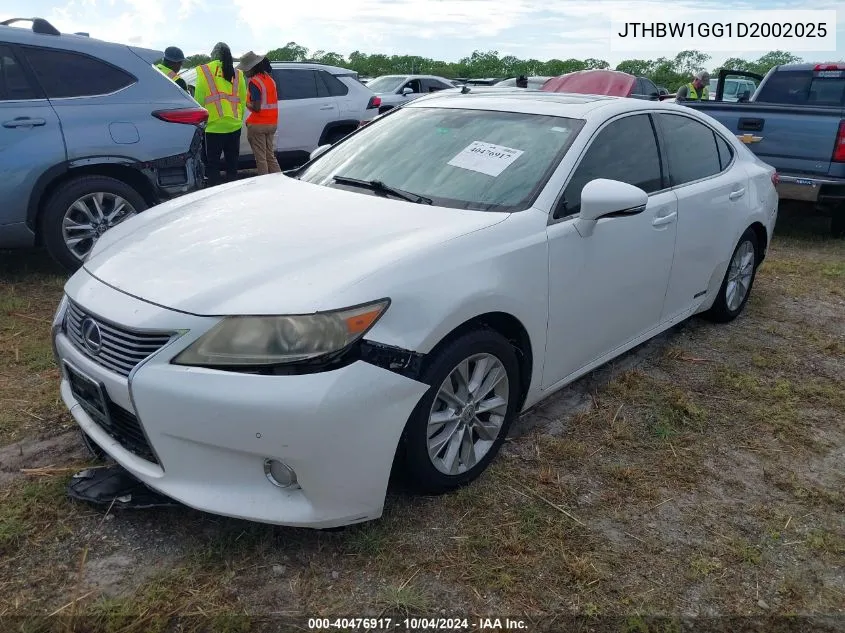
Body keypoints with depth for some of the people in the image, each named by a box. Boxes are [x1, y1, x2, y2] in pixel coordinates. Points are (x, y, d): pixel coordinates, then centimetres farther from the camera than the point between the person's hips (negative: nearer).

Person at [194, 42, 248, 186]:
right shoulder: (237, 74, 7)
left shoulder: (204, 71, -4)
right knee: (232, 164, 12)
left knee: (213, 165, 3)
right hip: (234, 125, 4)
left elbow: (199, 99, -6)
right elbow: (243, 100, 6)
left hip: (213, 126, -4)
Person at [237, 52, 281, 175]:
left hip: (258, 125, -8)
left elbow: (256, 107, -20)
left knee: (261, 158, -1)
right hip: (272, 123, 8)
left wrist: (246, 104, -1)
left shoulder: (254, 82, -14)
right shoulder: (269, 78, 10)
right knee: (270, 156, 14)